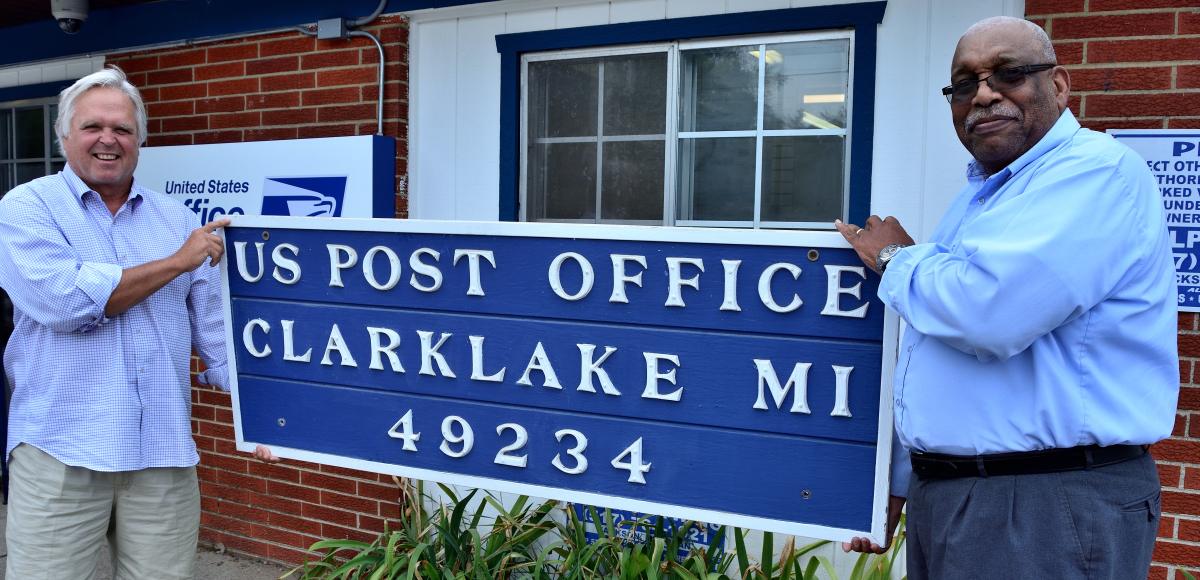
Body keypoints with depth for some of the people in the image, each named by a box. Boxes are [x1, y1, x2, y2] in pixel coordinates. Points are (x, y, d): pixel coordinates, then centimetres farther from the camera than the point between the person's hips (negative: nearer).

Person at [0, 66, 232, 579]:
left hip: (164, 450, 3)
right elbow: (66, 300, -17)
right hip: (60, 449, -3)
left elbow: (212, 321, 12)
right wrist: (178, 261, -9)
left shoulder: (176, 218, 12)